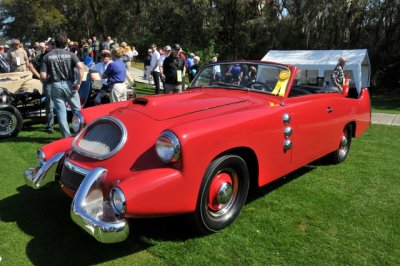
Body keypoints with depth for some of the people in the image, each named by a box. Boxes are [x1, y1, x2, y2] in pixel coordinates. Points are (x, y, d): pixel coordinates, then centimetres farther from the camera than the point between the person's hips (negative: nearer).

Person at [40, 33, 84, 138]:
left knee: (61, 111, 7)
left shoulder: (47, 56, 2)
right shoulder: (70, 54, 0)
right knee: (77, 109, 13)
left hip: (55, 86, 1)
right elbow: (80, 67, -18)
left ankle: (67, 135, 10)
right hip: (69, 84, -1)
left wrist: (48, 81, 15)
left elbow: (43, 76, -5)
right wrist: (79, 83, -13)